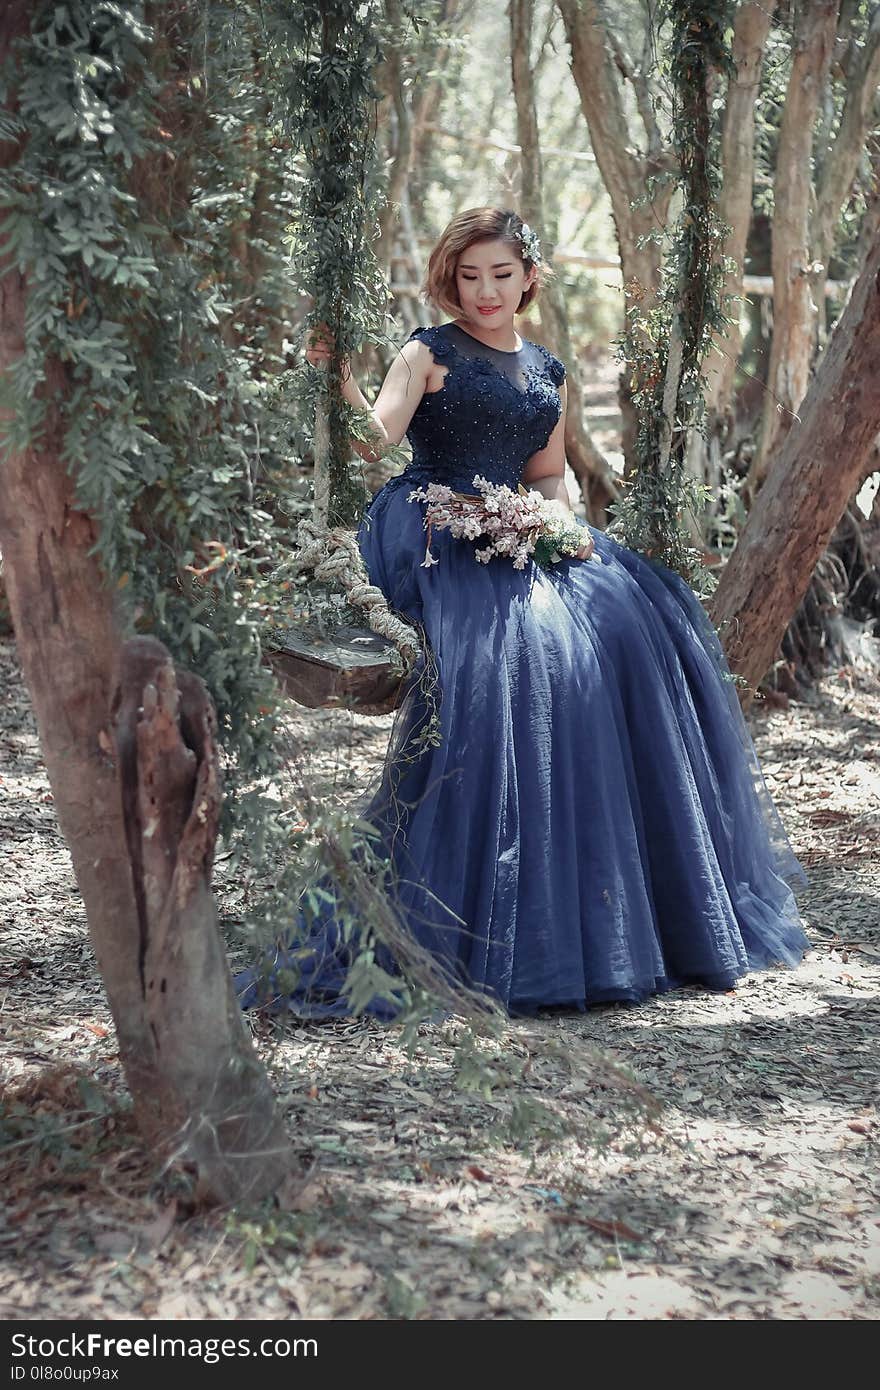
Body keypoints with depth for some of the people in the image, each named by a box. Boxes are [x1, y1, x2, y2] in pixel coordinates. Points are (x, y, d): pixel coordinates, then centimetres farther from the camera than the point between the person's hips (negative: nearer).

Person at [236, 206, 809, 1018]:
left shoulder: (549, 374, 19)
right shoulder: (429, 354, 3)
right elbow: (377, 437, -13)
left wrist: (559, 518, 2)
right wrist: (339, 376, -30)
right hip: (435, 543, -6)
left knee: (629, 622, -12)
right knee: (511, 652, -28)